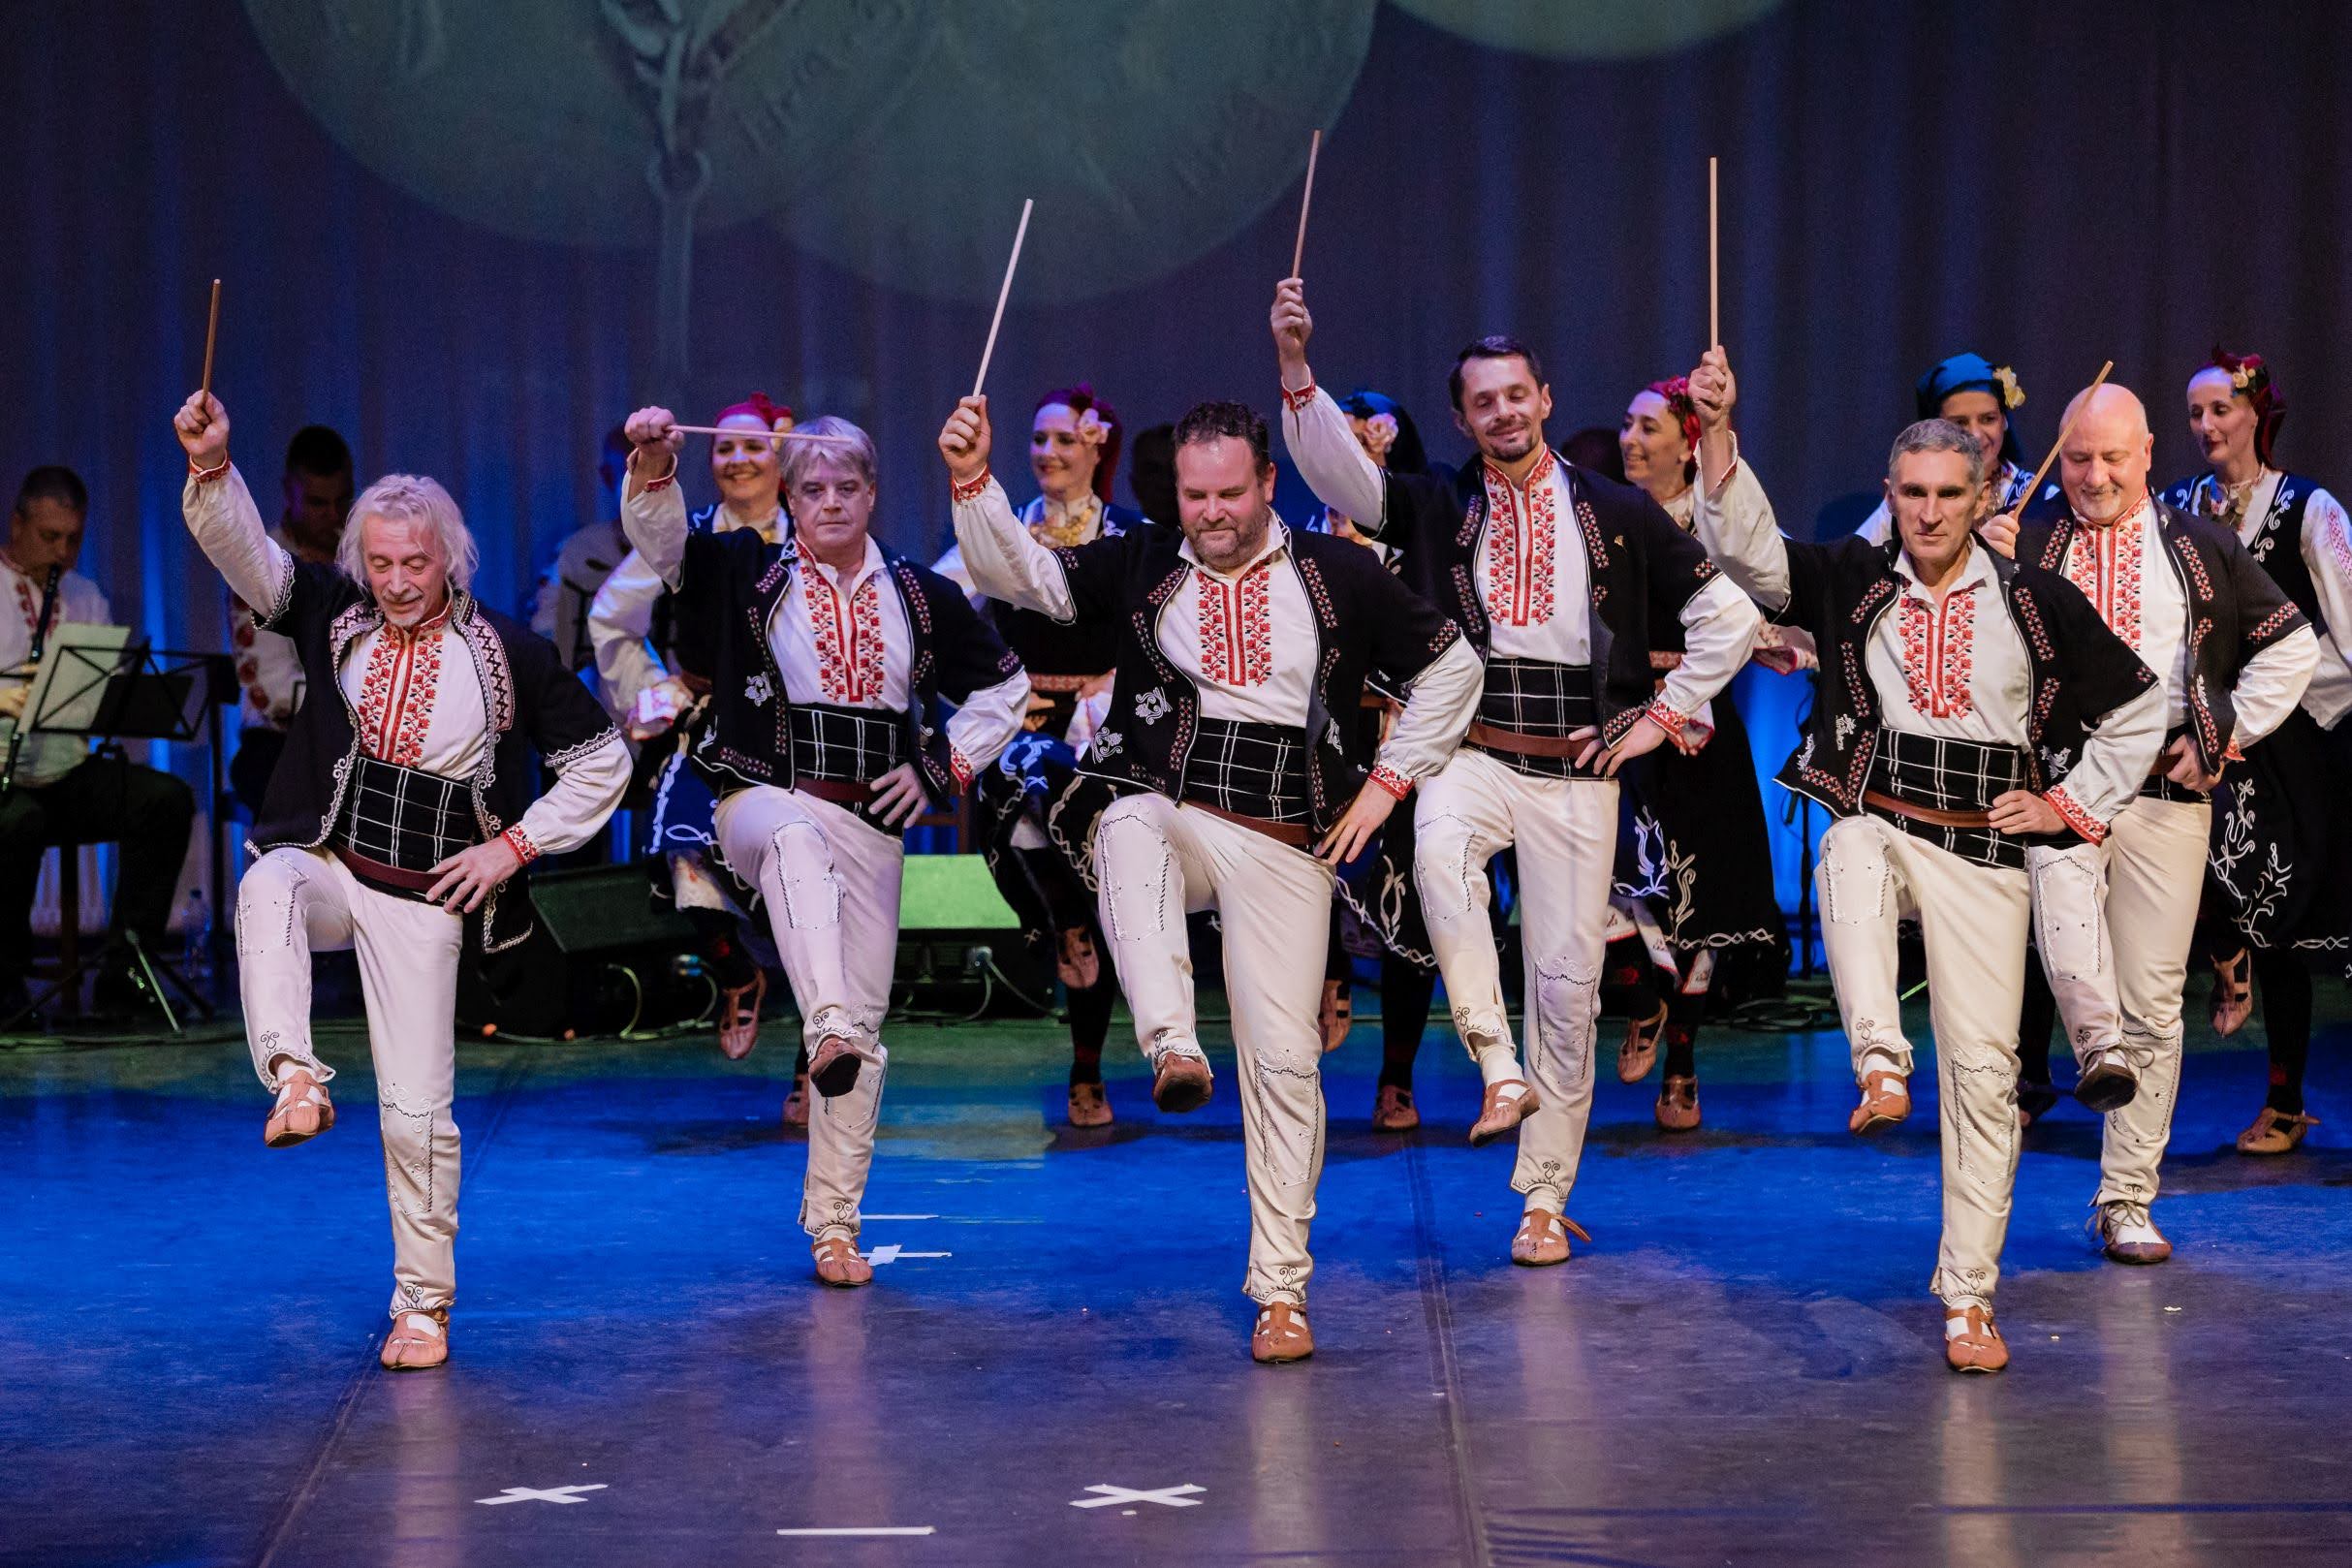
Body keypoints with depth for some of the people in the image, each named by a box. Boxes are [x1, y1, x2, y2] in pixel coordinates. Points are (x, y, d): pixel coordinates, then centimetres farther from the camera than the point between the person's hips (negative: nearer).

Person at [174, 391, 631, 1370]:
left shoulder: (507, 656, -4)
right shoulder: (336, 616, 2)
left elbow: (603, 761, 3)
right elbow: (245, 551, -10)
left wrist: (516, 844, -5)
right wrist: (211, 466, -29)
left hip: (425, 896, -1)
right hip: (326, 862, 1)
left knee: (417, 1109, -1)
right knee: (266, 887, -38)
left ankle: (424, 1305, 12)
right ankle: (295, 1082, -41)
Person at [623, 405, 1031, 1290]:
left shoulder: (920, 595, 9)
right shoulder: (751, 573, 5)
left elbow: (1006, 688, 19)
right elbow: (660, 539, -10)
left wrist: (943, 765, 8)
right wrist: (654, 467, -29)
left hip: (871, 822, 3)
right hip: (763, 800, -3)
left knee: (865, 1023, 2)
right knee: (798, 837, -42)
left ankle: (833, 1222, 12)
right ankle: (826, 1027, -58)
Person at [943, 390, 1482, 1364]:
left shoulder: (1337, 576, 6)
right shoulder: (1141, 568, 8)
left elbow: (1451, 666, 13)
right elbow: (1018, 574, -2)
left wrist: (1388, 780, 7)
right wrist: (973, 481, -17)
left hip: (1285, 845, 0)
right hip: (1171, 815, 0)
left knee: (1283, 1058, -4)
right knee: (1126, 826, -39)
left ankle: (1280, 1288, 5)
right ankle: (1172, 1049, -51)